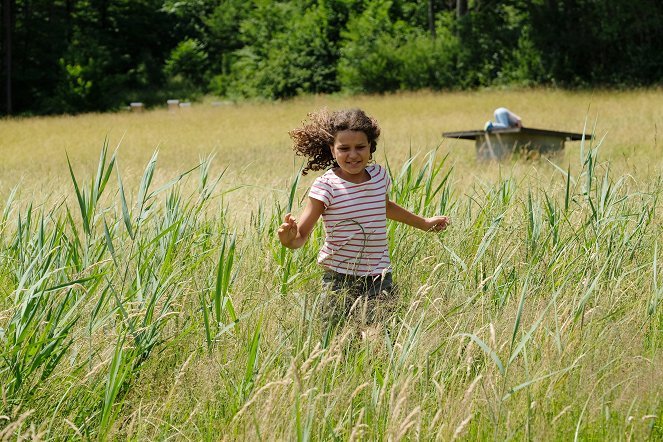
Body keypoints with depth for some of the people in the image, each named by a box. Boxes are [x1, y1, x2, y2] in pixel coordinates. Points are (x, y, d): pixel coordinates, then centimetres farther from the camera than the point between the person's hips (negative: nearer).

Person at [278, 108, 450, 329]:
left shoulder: (380, 176, 3)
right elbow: (300, 236, -15)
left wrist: (424, 223, 41)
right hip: (339, 278, -4)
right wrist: (288, 238, -39)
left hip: (379, 277, 4)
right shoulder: (326, 186, -13)